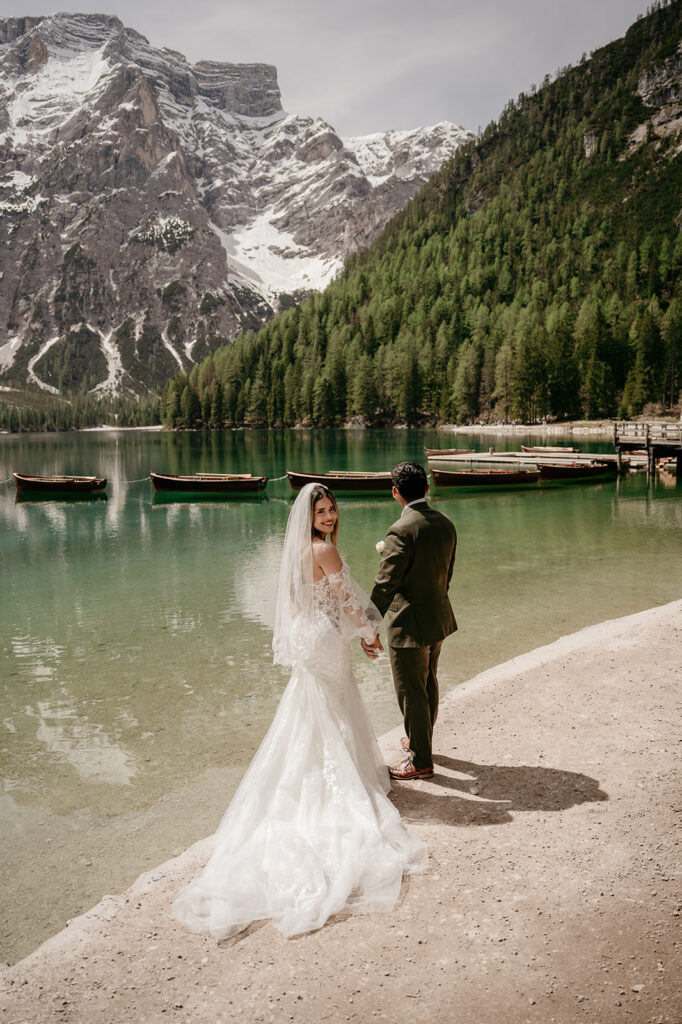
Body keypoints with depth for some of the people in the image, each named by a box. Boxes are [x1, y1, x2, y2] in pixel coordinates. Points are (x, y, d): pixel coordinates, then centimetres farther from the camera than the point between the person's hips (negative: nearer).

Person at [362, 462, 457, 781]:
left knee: (411, 693, 6)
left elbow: (384, 585, -24)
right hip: (438, 619, 9)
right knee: (428, 684, 24)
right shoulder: (446, 524, 0)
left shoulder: (402, 531, -24)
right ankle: (422, 741, 44)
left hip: (410, 625, -8)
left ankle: (420, 761, 20)